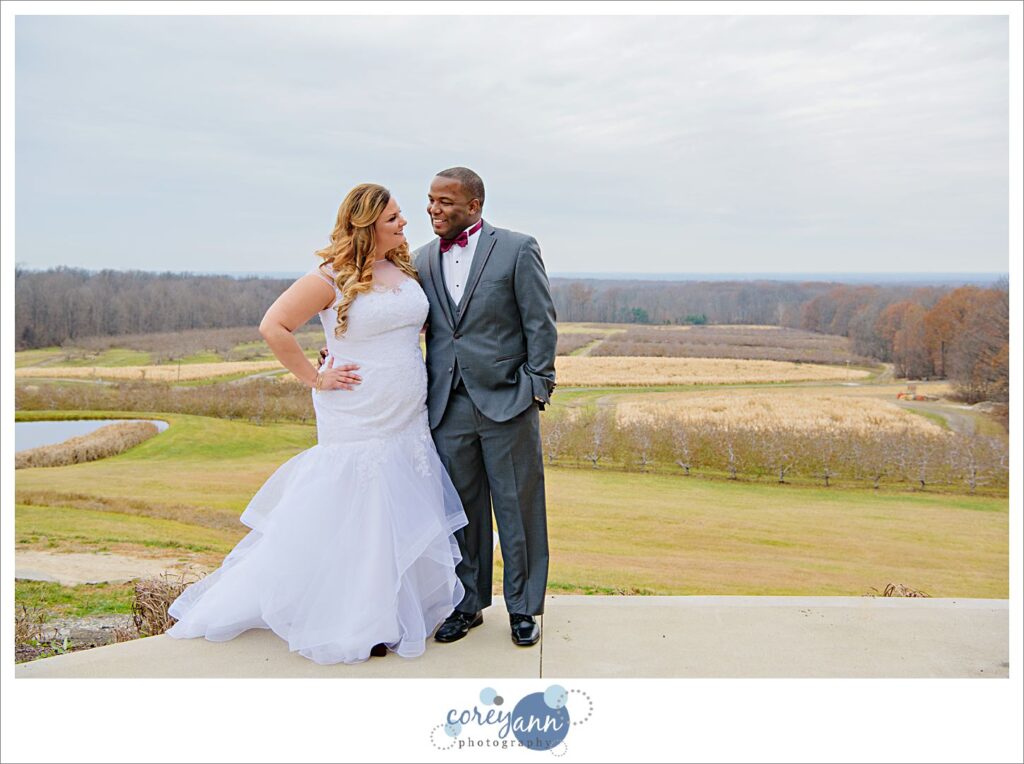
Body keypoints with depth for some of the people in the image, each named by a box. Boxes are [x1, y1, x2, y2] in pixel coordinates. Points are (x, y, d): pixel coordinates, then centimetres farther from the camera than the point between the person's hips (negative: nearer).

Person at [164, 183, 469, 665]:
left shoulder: (405, 270, 7)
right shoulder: (333, 278, -13)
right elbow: (273, 327, -15)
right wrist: (314, 379, -13)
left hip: (410, 422, 7)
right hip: (359, 425, -7)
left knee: (407, 517, 12)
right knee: (354, 520, 1)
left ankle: (400, 607, 27)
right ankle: (356, 624, 15)